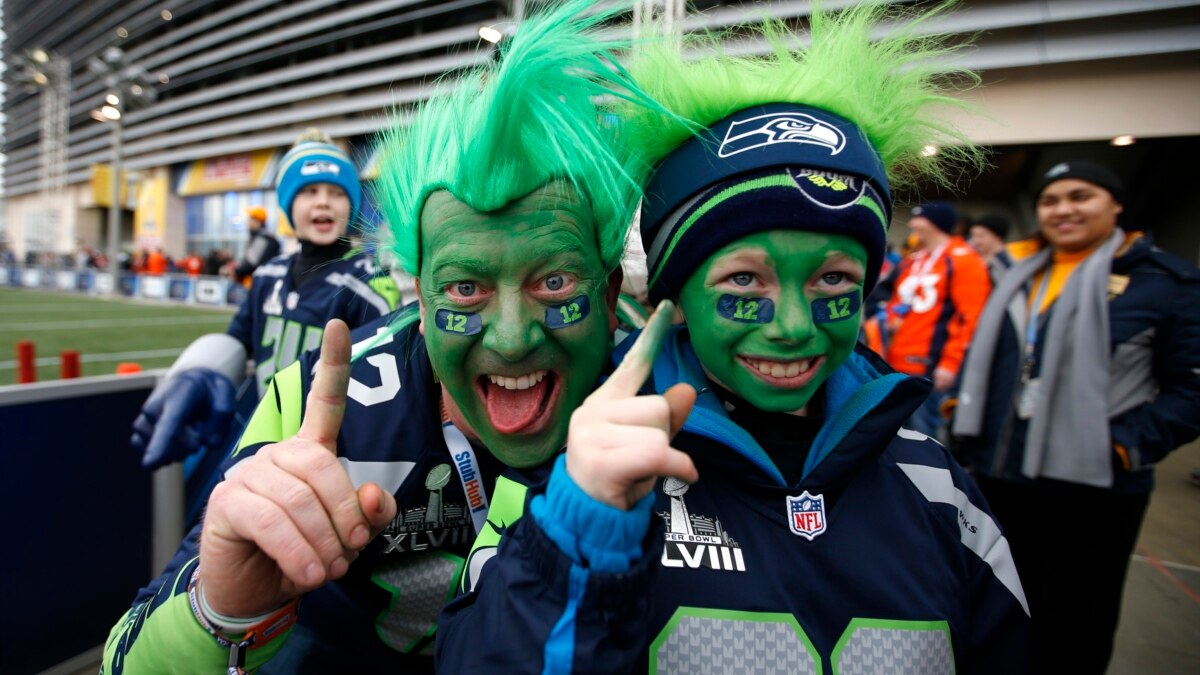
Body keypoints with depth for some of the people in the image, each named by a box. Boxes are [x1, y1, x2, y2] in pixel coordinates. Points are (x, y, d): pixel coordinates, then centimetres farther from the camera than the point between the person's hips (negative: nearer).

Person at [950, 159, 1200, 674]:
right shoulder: (1020, 275, 12)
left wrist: (1129, 445, -18)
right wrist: (965, 423, 7)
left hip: (1090, 487, -5)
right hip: (996, 475, 5)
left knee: (1072, 634, 11)